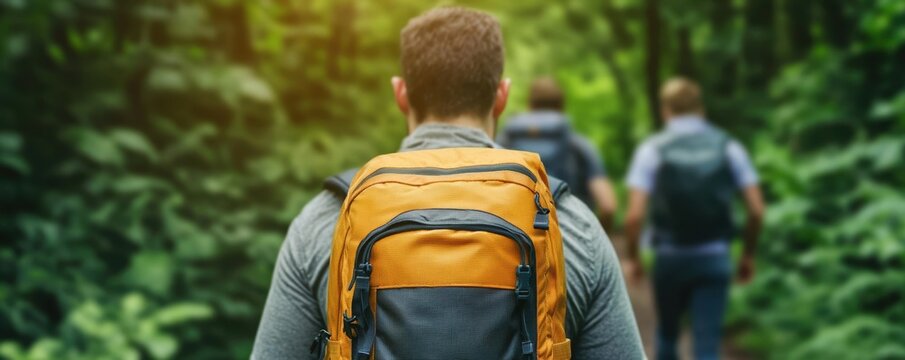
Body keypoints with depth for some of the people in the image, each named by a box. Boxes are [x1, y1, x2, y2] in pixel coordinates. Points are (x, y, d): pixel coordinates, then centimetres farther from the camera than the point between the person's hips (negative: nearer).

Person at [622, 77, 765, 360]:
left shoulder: (652, 149, -3)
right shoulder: (728, 147, 3)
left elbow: (635, 214, -10)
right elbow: (756, 209, -1)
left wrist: (632, 257, 4)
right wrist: (748, 254, 13)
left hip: (670, 255, 0)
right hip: (715, 257, 1)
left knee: (667, 334, 22)